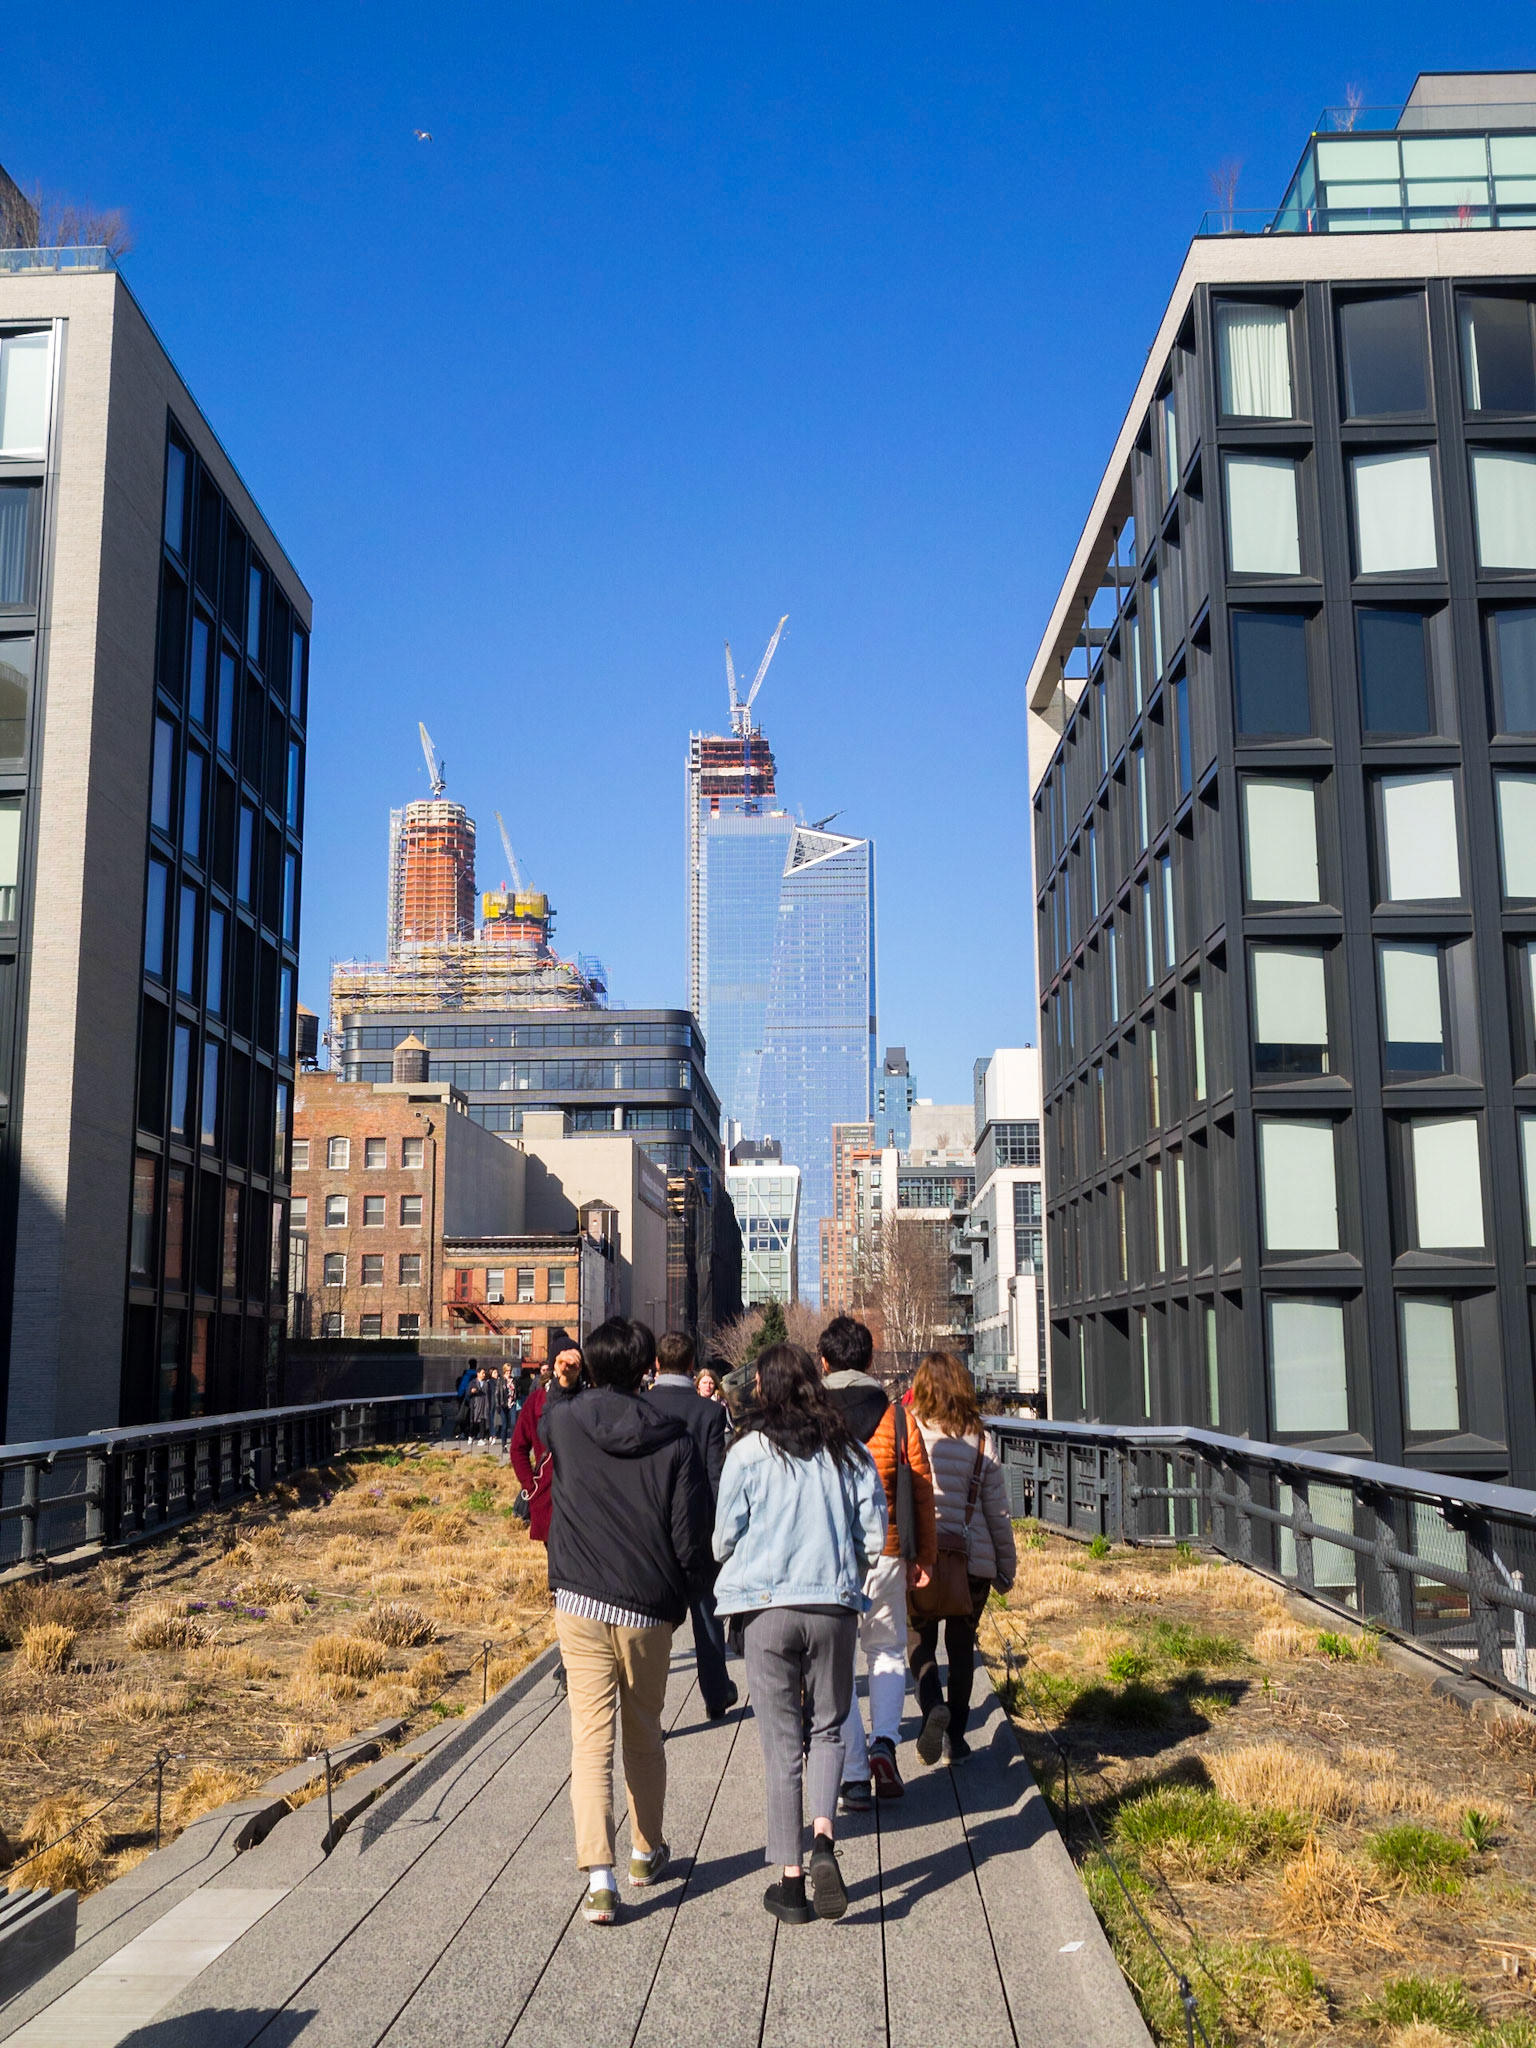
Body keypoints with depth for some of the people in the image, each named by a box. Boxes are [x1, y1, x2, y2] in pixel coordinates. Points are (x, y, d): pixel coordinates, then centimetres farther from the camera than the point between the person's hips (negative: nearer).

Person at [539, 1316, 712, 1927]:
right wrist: (681, 1600, 8)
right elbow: (692, 1540, -6)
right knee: (644, 1737, 18)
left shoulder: (566, 1422, -5)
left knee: (591, 1742, 0)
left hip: (580, 1607, 0)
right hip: (650, 1614, 0)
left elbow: (545, 1413, 23)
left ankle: (599, 1876, -10)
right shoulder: (674, 1442, -8)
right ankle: (647, 1852, 33)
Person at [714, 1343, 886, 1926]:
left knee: (781, 1742, 7)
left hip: (767, 1607, -2)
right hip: (835, 1606, 2)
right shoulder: (849, 1452, 3)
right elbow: (874, 1538, 3)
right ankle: (823, 1842, -6)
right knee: (826, 1727, 17)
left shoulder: (748, 1451, -4)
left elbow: (725, 1539, -1)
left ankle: (789, 1880, 10)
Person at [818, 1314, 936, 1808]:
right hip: (885, 1555, 1)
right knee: (887, 1650, 20)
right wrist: (924, 1555, 12)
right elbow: (921, 1489, 3)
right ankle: (884, 1742, -1)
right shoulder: (896, 1415, 0)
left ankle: (855, 1776, 7)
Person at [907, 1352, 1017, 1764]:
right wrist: (1006, 1566, 13)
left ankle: (932, 1705, -14)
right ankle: (956, 1735, 18)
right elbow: (997, 1510, 4)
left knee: (921, 1638, 12)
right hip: (972, 1558, 2)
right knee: (961, 1644, 15)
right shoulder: (979, 1439, 0)